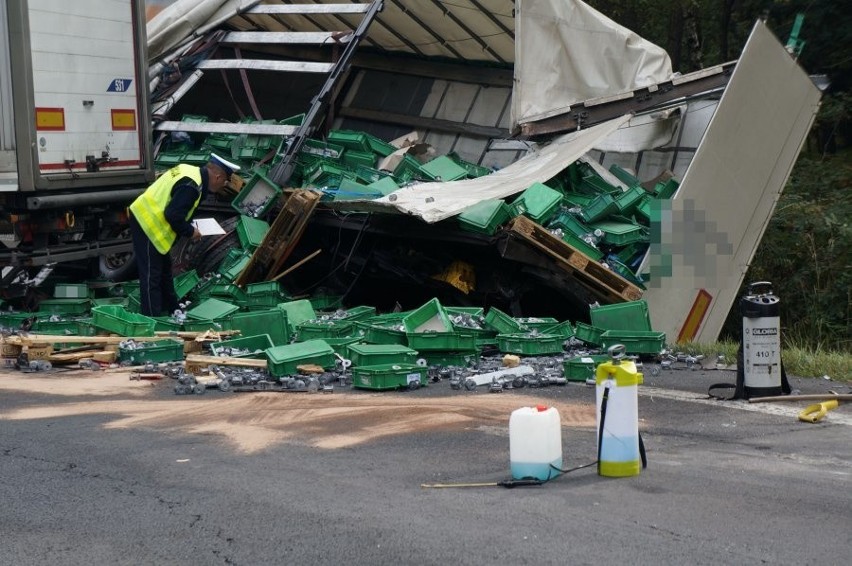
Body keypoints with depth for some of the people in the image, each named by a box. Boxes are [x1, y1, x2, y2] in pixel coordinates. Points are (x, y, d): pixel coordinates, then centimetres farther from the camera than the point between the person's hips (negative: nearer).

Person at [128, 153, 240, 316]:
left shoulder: (190, 171, 7)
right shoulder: (191, 186, -24)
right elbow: (173, 215, -26)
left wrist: (188, 226, 10)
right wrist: (190, 231, -11)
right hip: (147, 225, -11)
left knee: (164, 268, 22)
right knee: (151, 275, -5)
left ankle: (172, 311, 35)